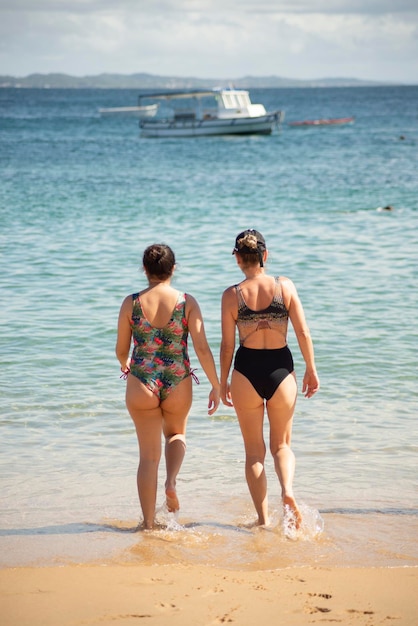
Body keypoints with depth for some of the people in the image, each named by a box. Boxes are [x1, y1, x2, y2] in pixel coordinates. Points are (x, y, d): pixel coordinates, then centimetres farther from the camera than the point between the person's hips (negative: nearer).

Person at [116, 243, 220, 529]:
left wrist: (126, 366, 26)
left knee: (149, 455, 11)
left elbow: (121, 351, 3)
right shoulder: (187, 302, -6)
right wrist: (216, 386, 2)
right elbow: (202, 348, -8)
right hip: (178, 382, 0)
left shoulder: (131, 303, -4)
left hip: (142, 382, 0)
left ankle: (149, 523, 13)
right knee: (177, 433, 30)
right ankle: (172, 481, 2)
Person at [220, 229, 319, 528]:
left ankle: (264, 520, 10)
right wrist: (311, 369, 8)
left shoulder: (232, 295, -5)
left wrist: (223, 382, 10)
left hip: (247, 371, -1)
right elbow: (303, 332, -3)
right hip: (281, 368, 1)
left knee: (254, 451, 12)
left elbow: (228, 344, -2)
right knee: (281, 444, 17)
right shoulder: (285, 286, -3)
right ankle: (287, 489, -13)